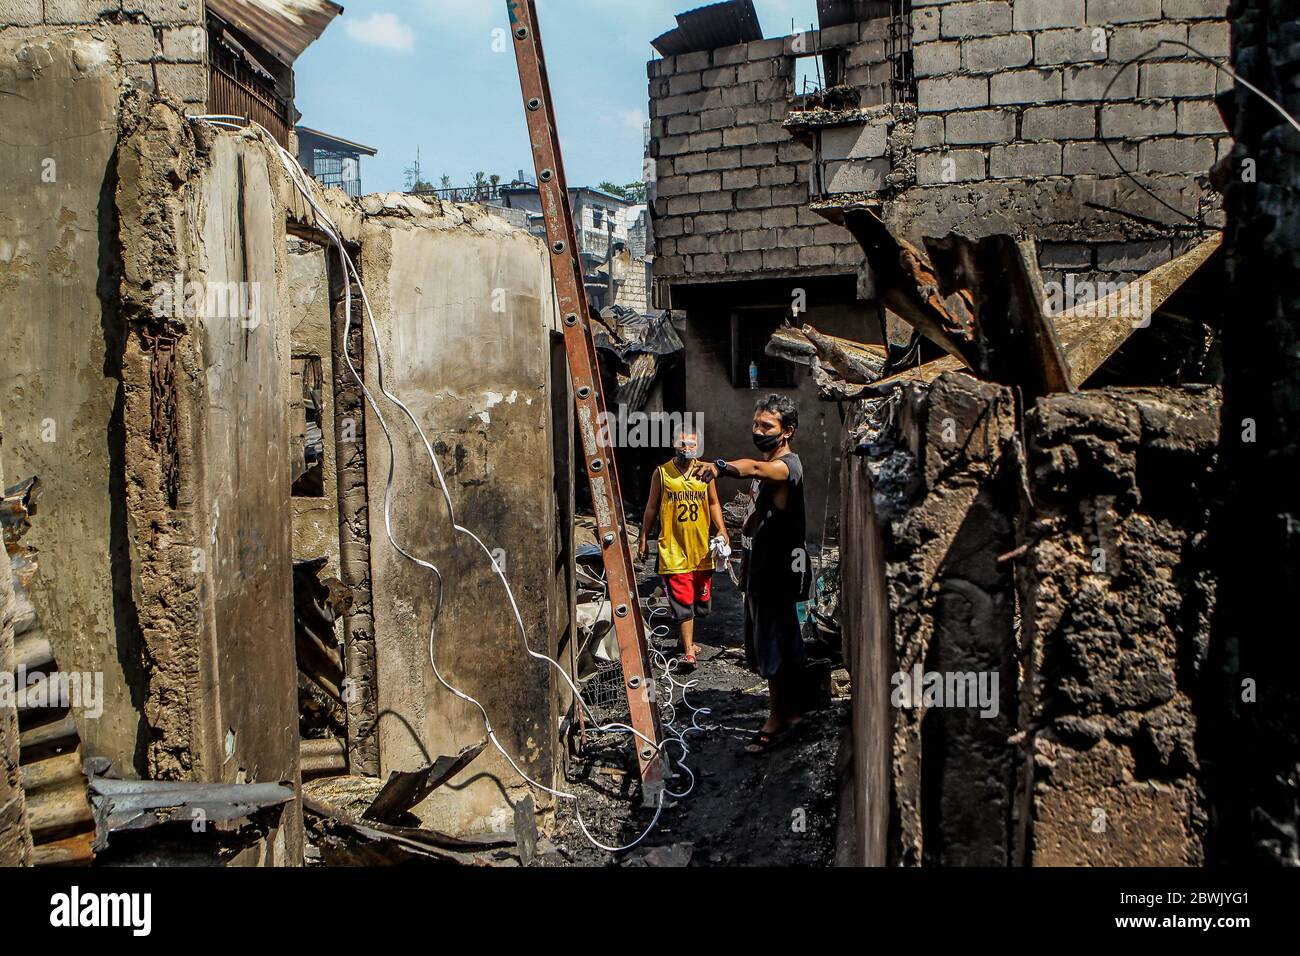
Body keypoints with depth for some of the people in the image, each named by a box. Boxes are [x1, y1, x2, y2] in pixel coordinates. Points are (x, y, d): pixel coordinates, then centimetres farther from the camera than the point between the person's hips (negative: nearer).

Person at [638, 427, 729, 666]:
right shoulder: (662, 473, -2)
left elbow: (713, 503, 13)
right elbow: (652, 507, 5)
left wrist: (721, 530, 1)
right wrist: (644, 538, 5)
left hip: (701, 548, 3)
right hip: (673, 549, -3)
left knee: (701, 600, 14)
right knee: (683, 602, -7)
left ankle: (687, 637, 36)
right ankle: (689, 651, -5)